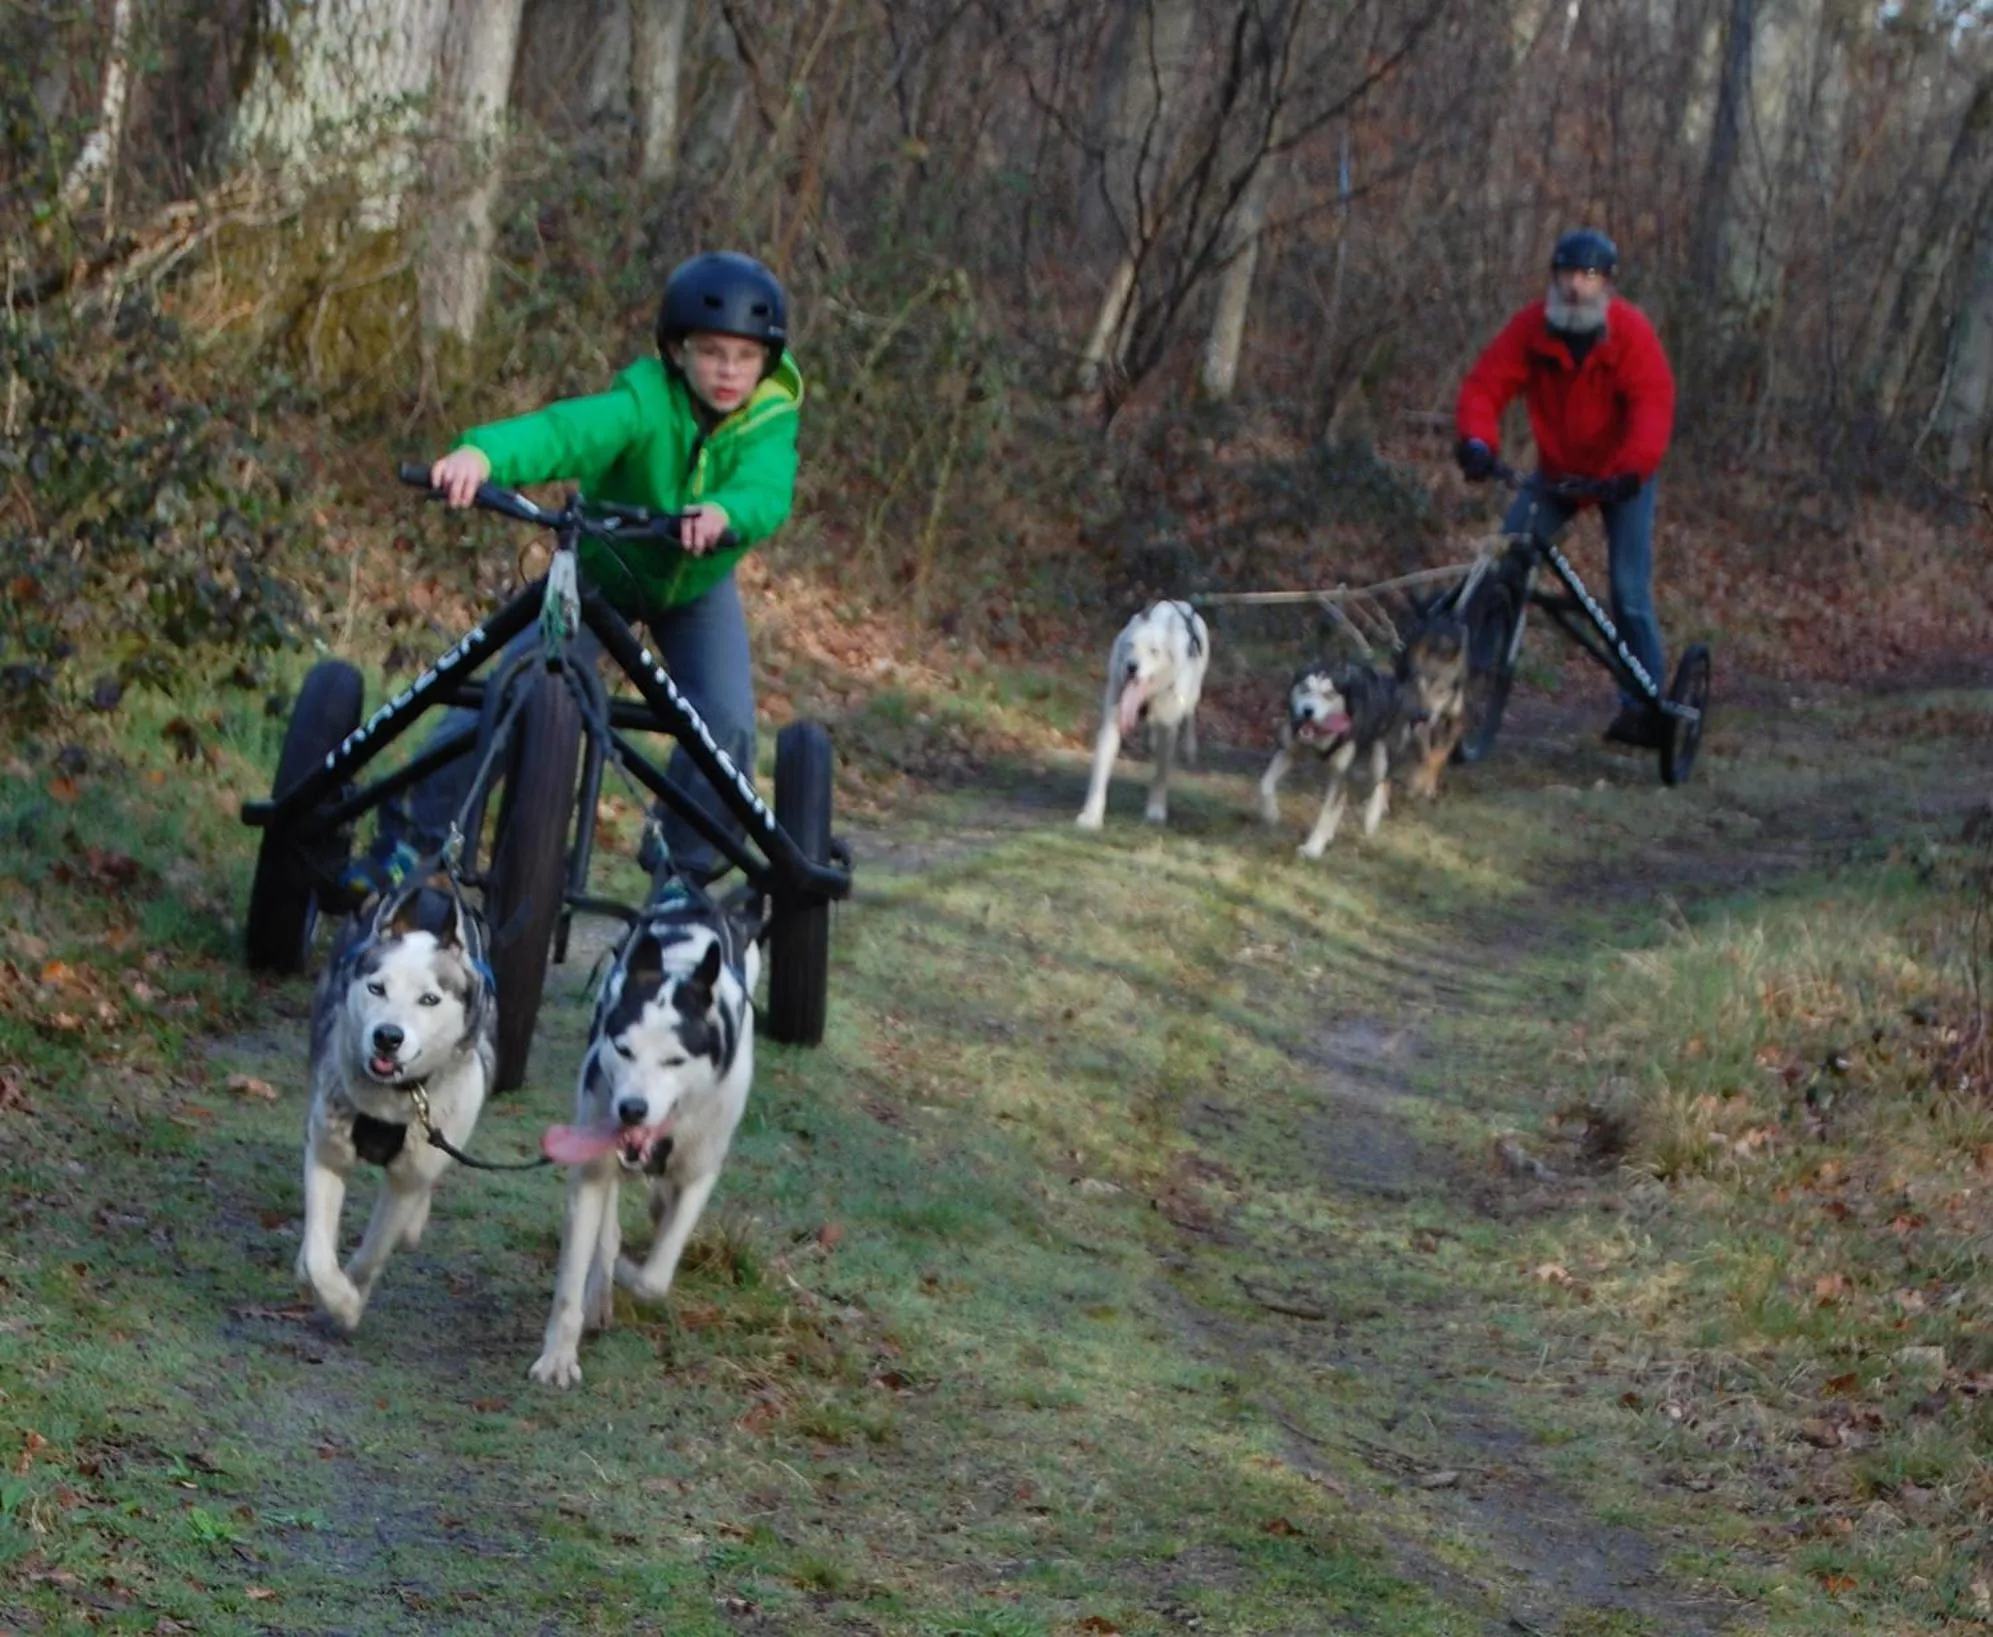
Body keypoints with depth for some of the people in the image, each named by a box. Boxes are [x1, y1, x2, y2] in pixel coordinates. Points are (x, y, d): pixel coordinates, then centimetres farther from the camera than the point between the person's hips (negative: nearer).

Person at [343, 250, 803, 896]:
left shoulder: (770, 423, -24)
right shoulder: (646, 400, -30)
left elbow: (767, 490, -44)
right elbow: (571, 428, -49)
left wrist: (725, 512, -69)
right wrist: (483, 453, -69)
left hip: (697, 589, 2)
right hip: (601, 570, -2)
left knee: (726, 722, -16)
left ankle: (685, 870, 6)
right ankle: (411, 837, -1)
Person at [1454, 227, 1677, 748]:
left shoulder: (1631, 332, -22)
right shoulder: (1532, 328, -14)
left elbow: (1652, 407, -31)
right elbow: (1485, 384, -20)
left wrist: (1630, 470, -47)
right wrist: (1477, 441, -40)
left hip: (1621, 476, -3)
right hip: (1557, 469, 3)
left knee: (1630, 593, -8)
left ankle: (1644, 706, 0)